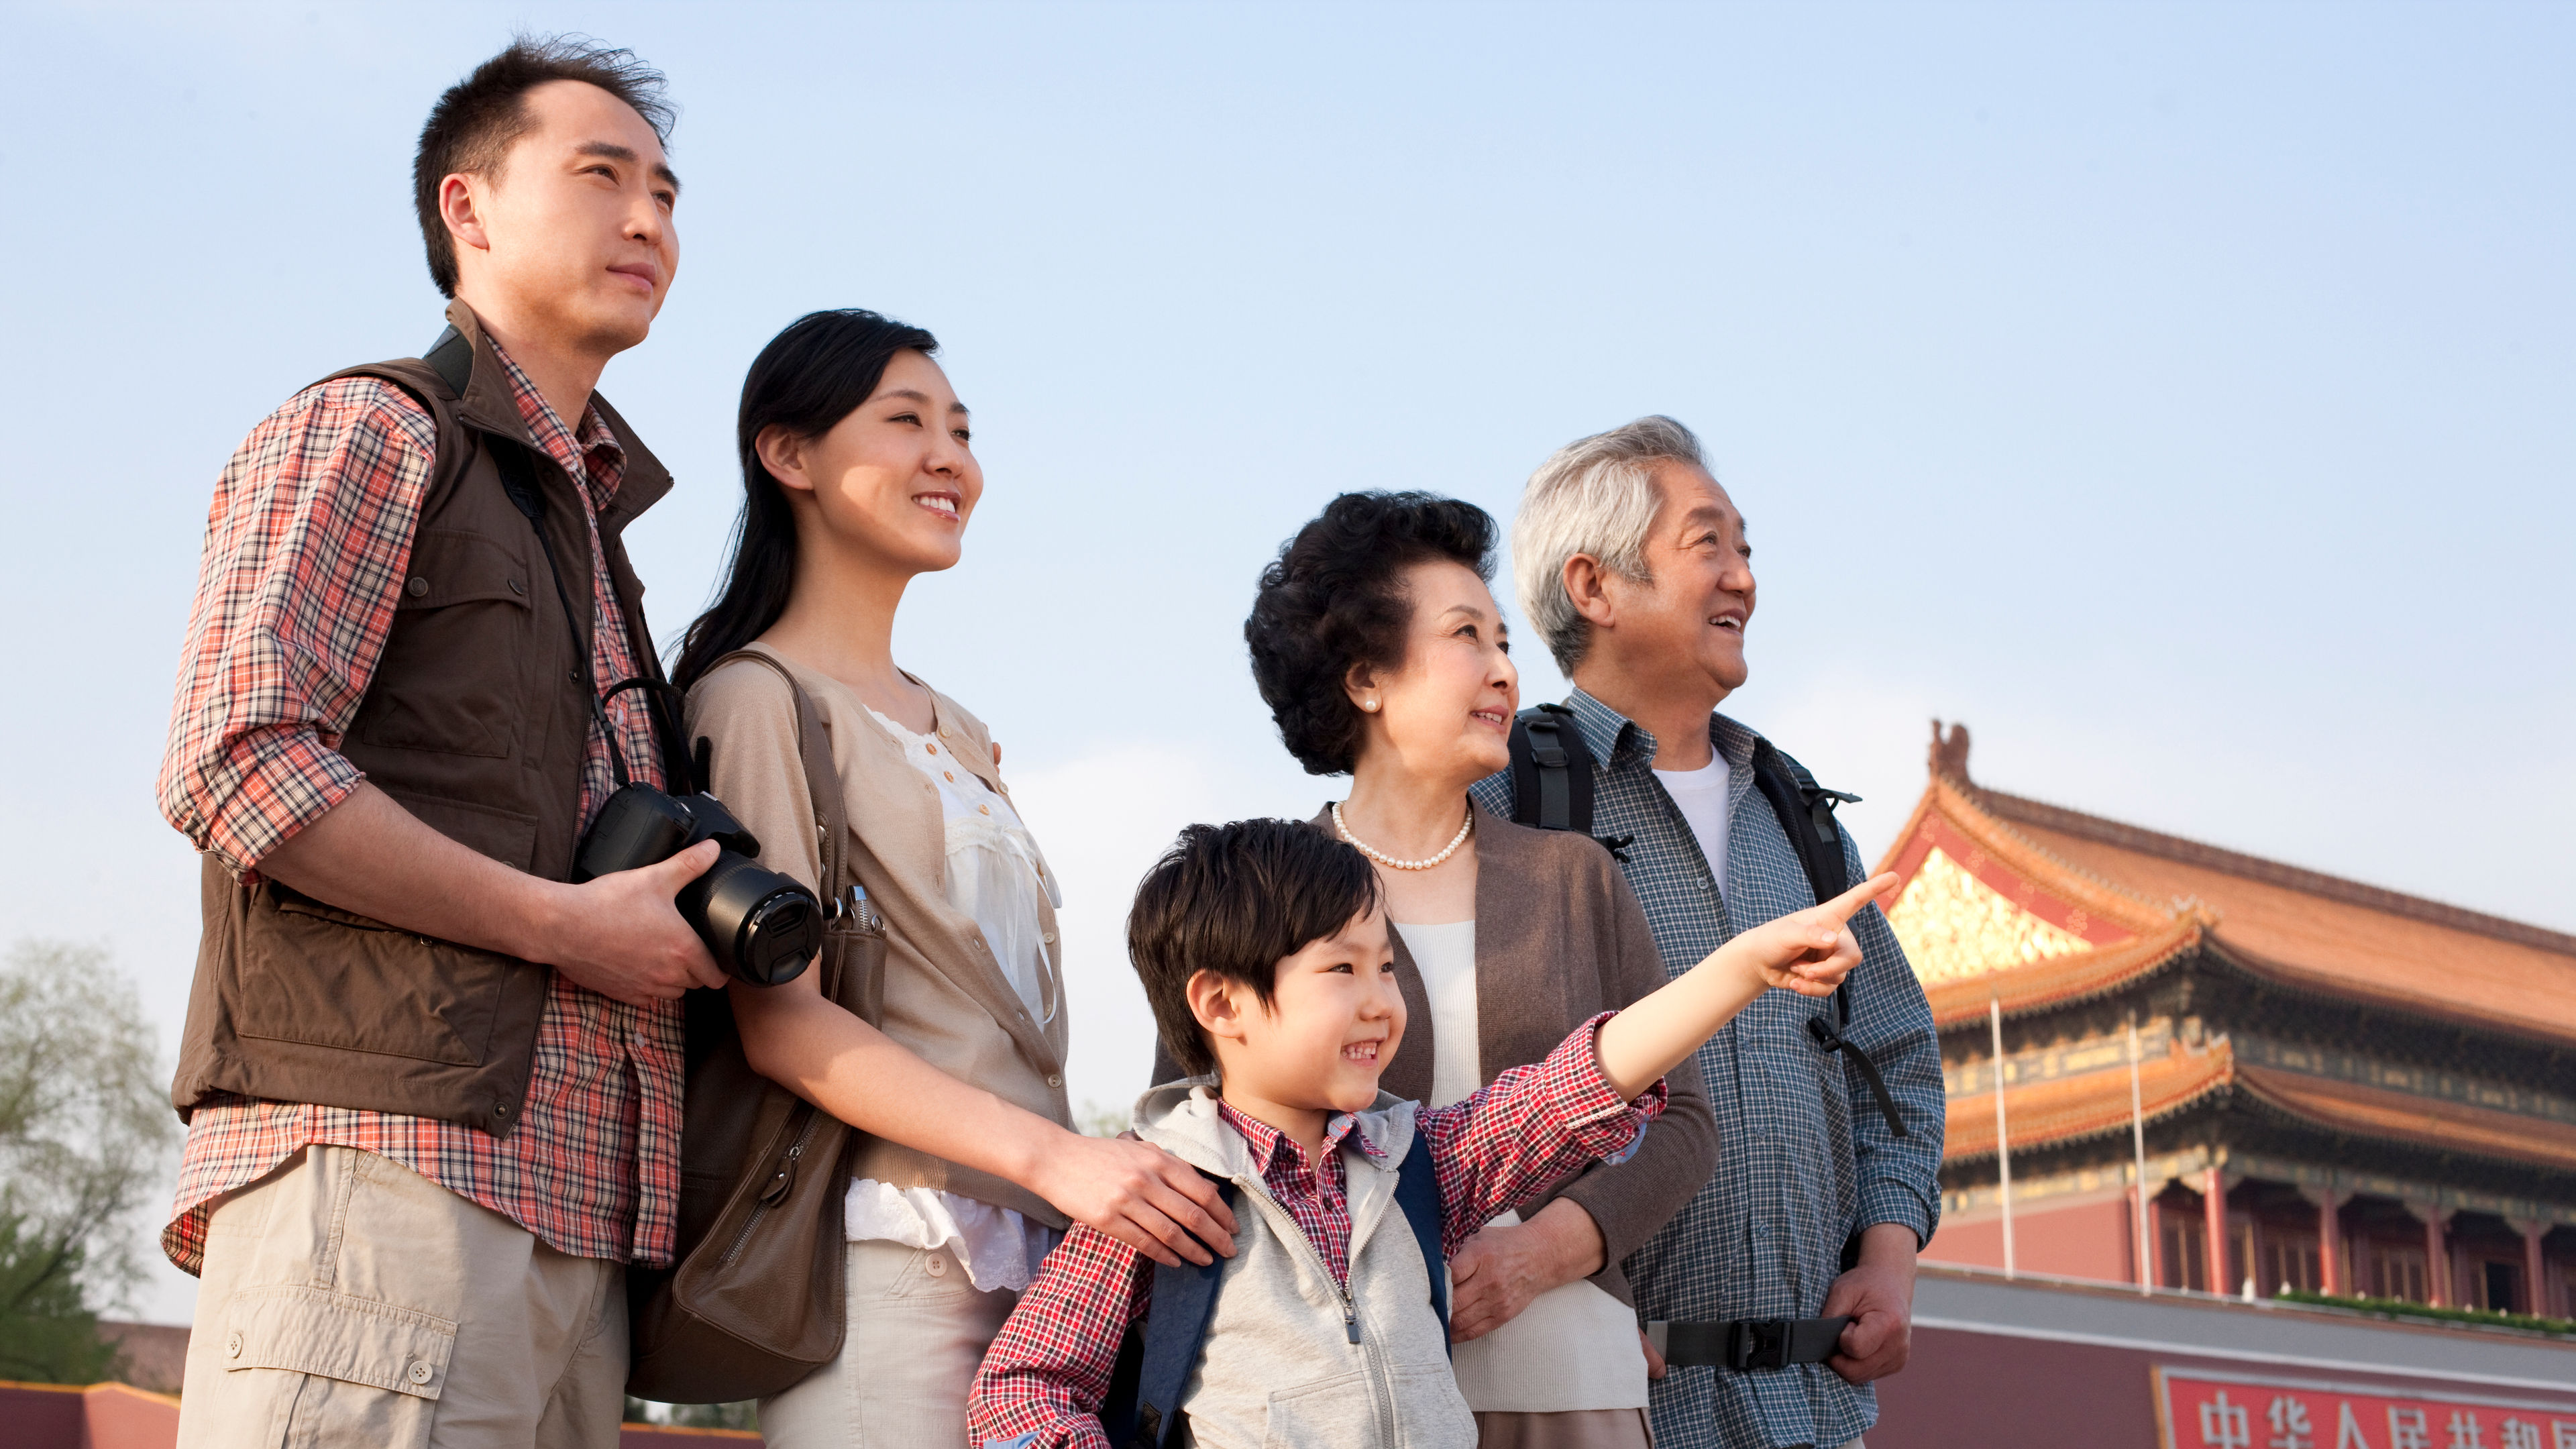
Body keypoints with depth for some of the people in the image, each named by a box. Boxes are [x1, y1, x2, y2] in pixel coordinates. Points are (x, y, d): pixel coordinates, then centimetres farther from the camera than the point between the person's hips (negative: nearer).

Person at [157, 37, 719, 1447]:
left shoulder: (592, 534, 29)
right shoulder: (368, 432, 4)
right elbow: (233, 763, -10)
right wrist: (567, 926, -9)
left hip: (568, 1213, 8)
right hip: (385, 1163, -8)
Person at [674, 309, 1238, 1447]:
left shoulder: (958, 737, 23)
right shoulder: (758, 697, -2)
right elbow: (781, 1021, -12)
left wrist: (1120, 1203, 12)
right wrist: (1051, 1155, -21)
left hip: (1040, 1261, 7)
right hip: (888, 1256, -7)